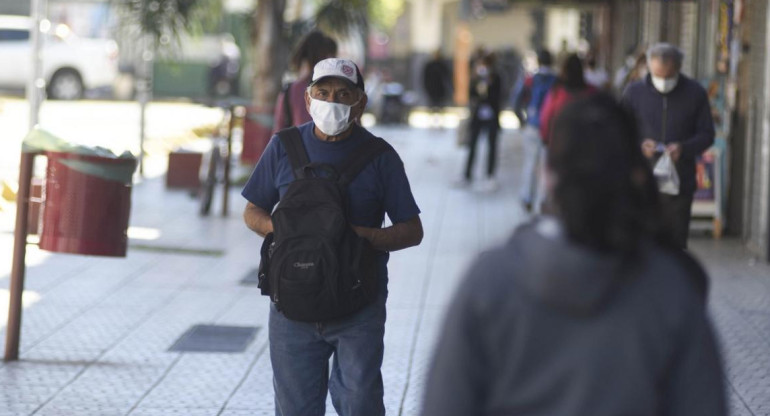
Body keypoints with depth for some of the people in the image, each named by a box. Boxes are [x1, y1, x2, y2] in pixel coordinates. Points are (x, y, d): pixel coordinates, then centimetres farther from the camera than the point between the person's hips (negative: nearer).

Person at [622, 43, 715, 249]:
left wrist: (683, 148, -15)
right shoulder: (634, 92, 4)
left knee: (676, 244, 1)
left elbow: (707, 134, 5)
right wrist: (640, 145, -13)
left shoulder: (695, 93, 2)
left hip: (679, 185, 0)